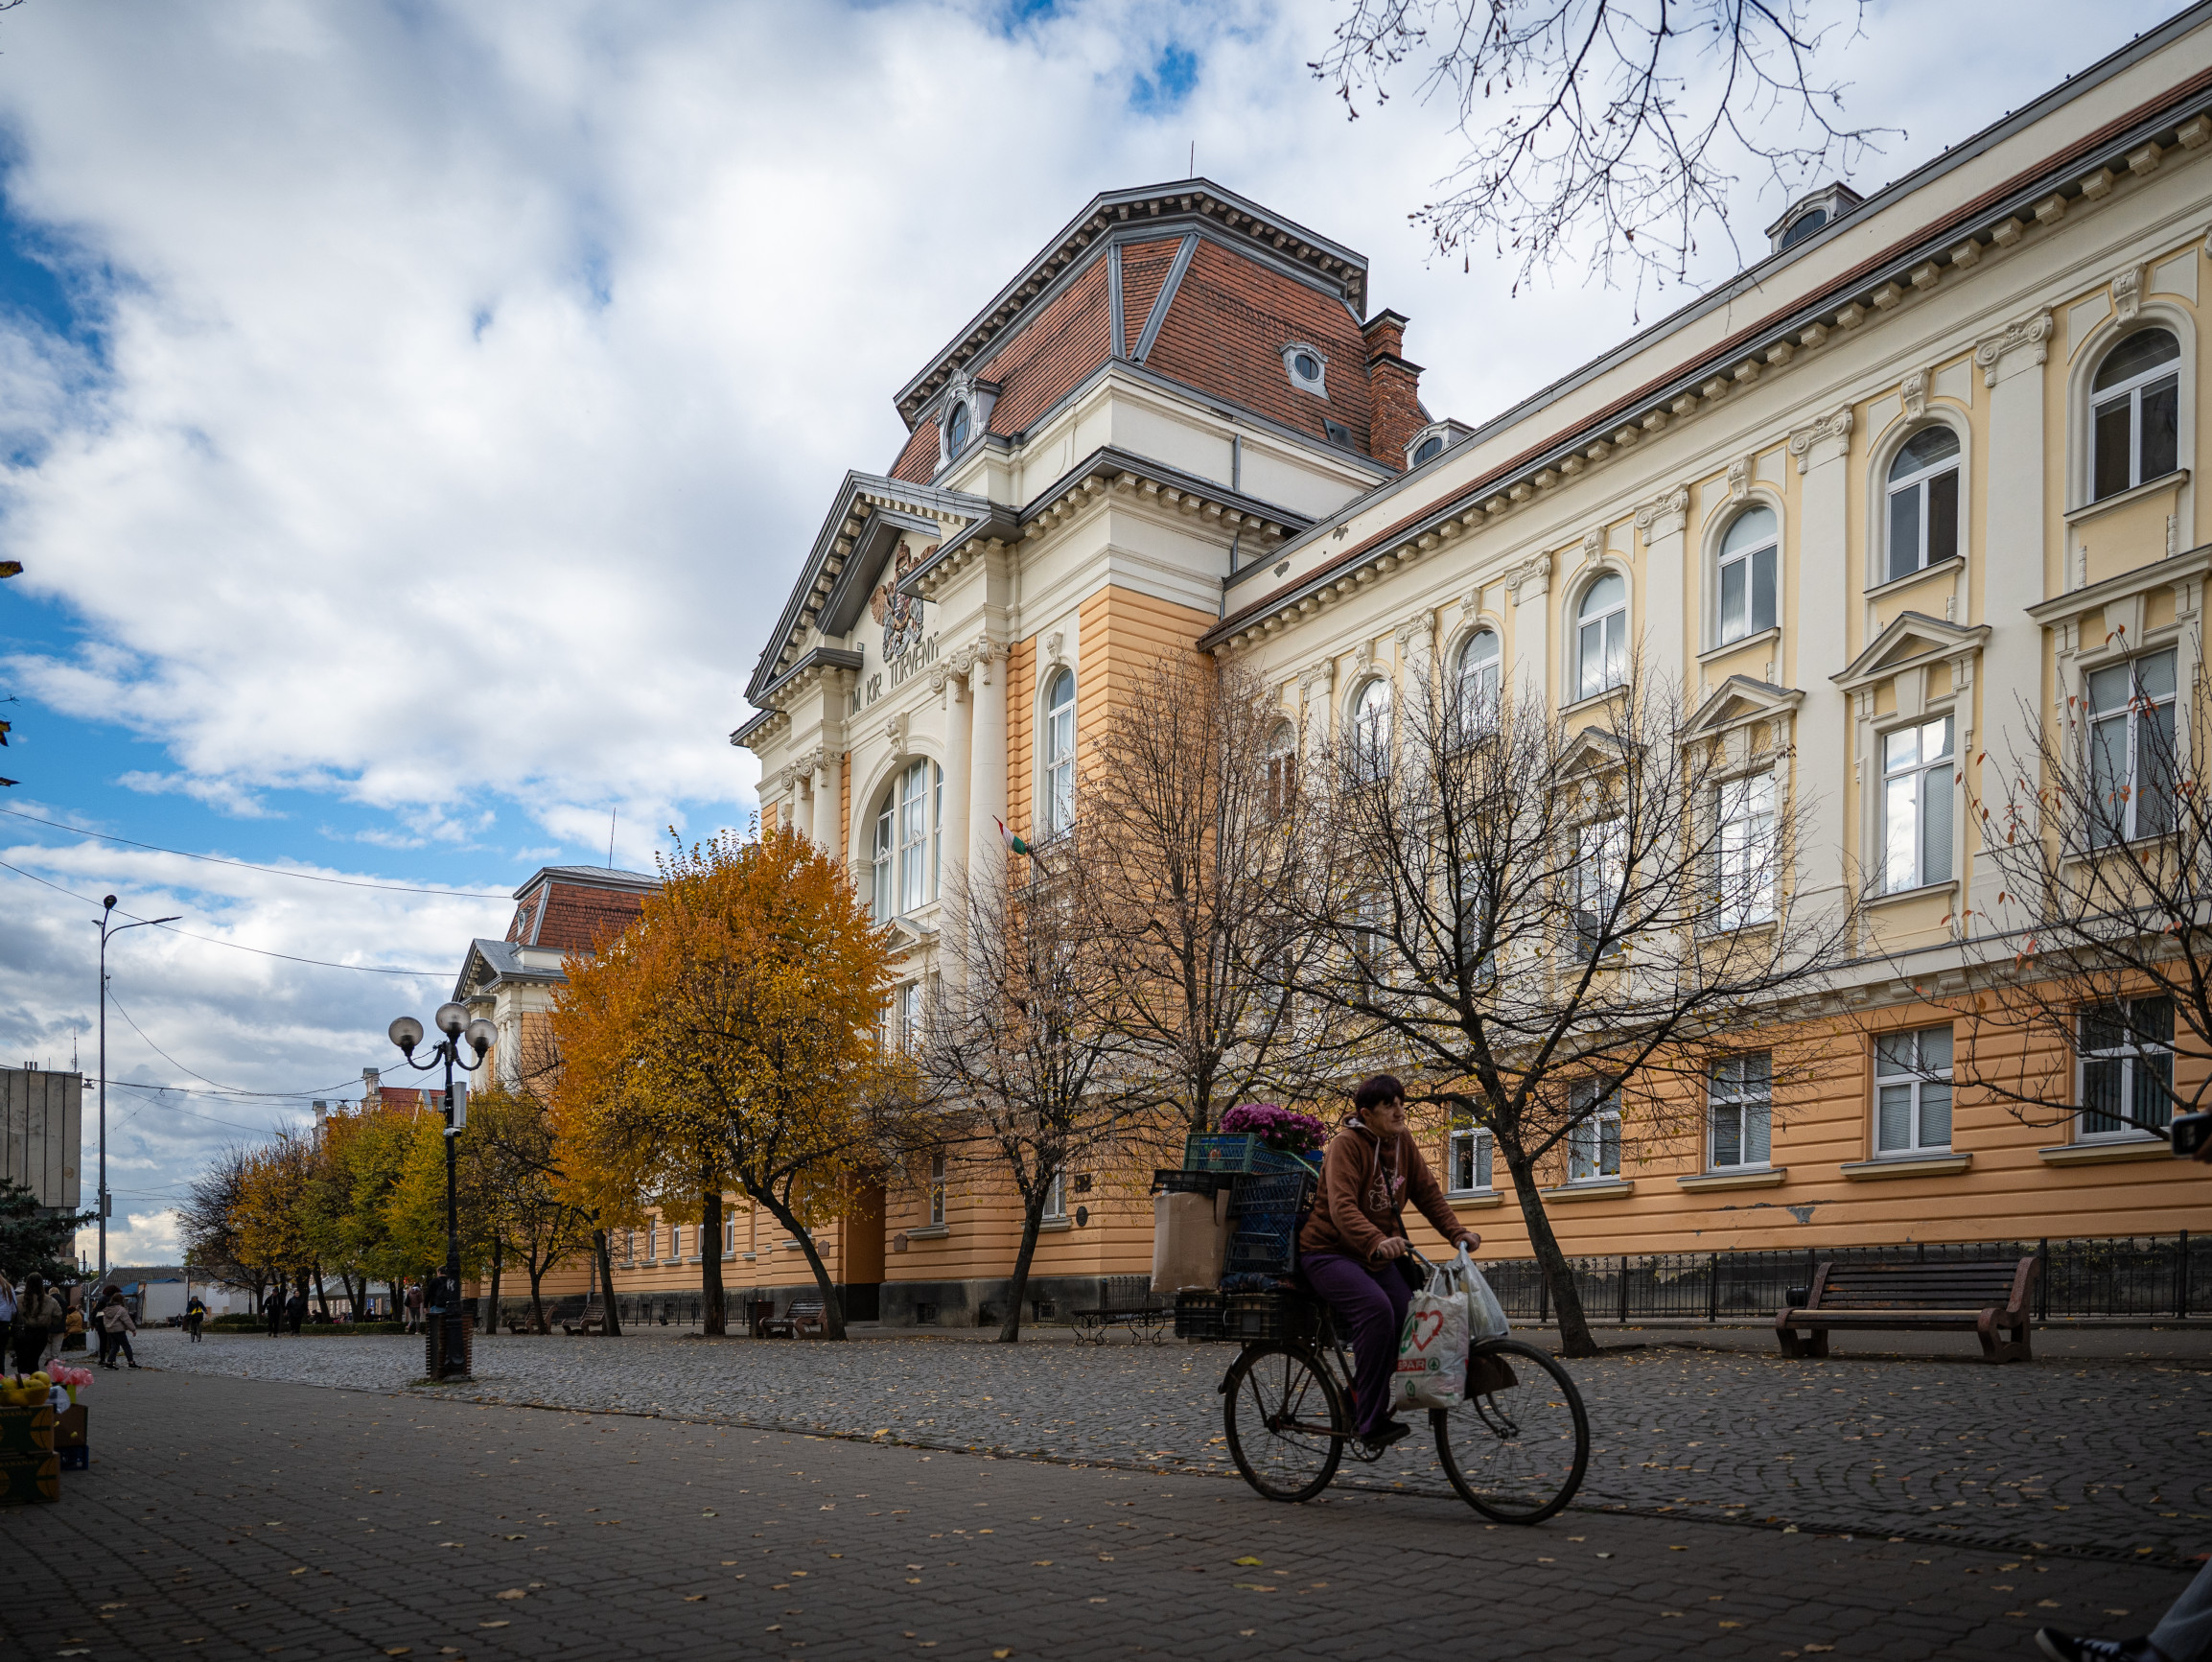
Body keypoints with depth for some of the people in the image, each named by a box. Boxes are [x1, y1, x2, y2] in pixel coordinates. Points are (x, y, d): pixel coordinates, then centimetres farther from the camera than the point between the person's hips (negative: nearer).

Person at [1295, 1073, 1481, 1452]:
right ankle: (1371, 1420, -22)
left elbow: (1427, 1191, 7)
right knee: (1376, 1310, -30)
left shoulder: (1403, 1142, 2)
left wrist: (1456, 1232, -8)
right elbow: (1342, 1207, -32)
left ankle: (1357, 1395, 5)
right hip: (1329, 1252, -7)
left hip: (1378, 1254, 7)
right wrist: (1377, 1242, -48)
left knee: (1411, 1314, -14)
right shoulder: (1347, 1144, -20)